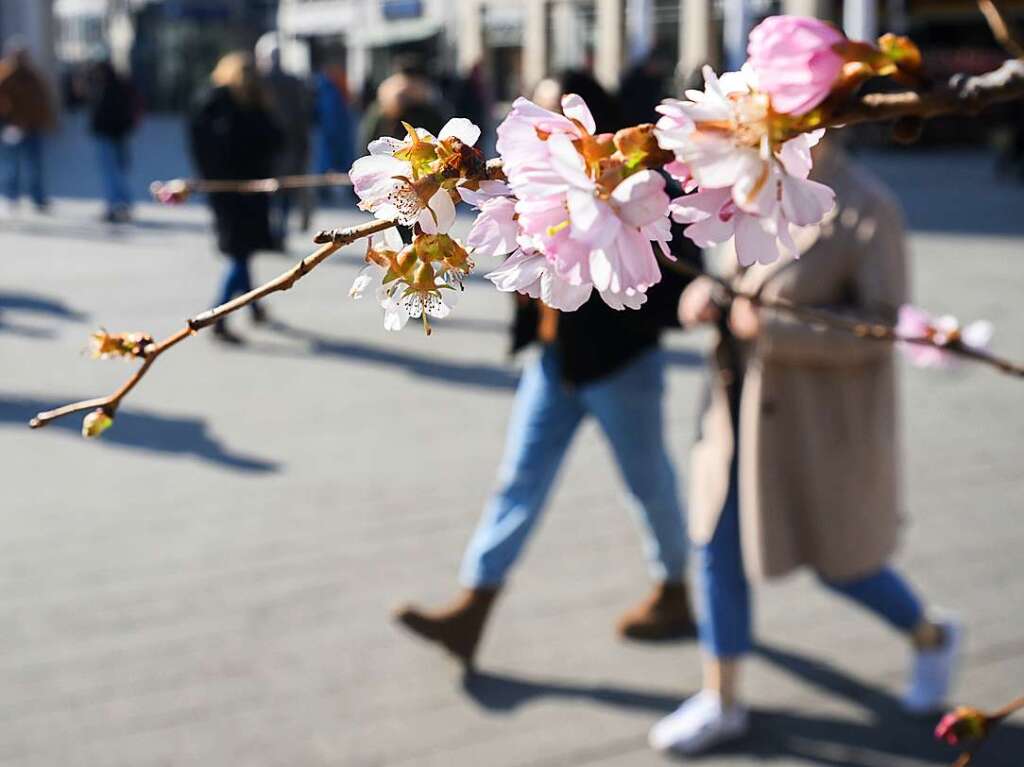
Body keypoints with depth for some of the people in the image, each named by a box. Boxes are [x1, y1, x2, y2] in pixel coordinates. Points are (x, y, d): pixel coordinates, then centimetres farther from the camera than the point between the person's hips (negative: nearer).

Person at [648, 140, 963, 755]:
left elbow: (882, 327, -21)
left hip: (822, 421, -7)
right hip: (746, 407, 7)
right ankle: (721, 702, 22)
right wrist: (708, 293, -7)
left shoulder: (866, 210, -19)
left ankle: (933, 638, 40)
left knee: (840, 563, 10)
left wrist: (771, 328, -27)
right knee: (720, 548, 7)